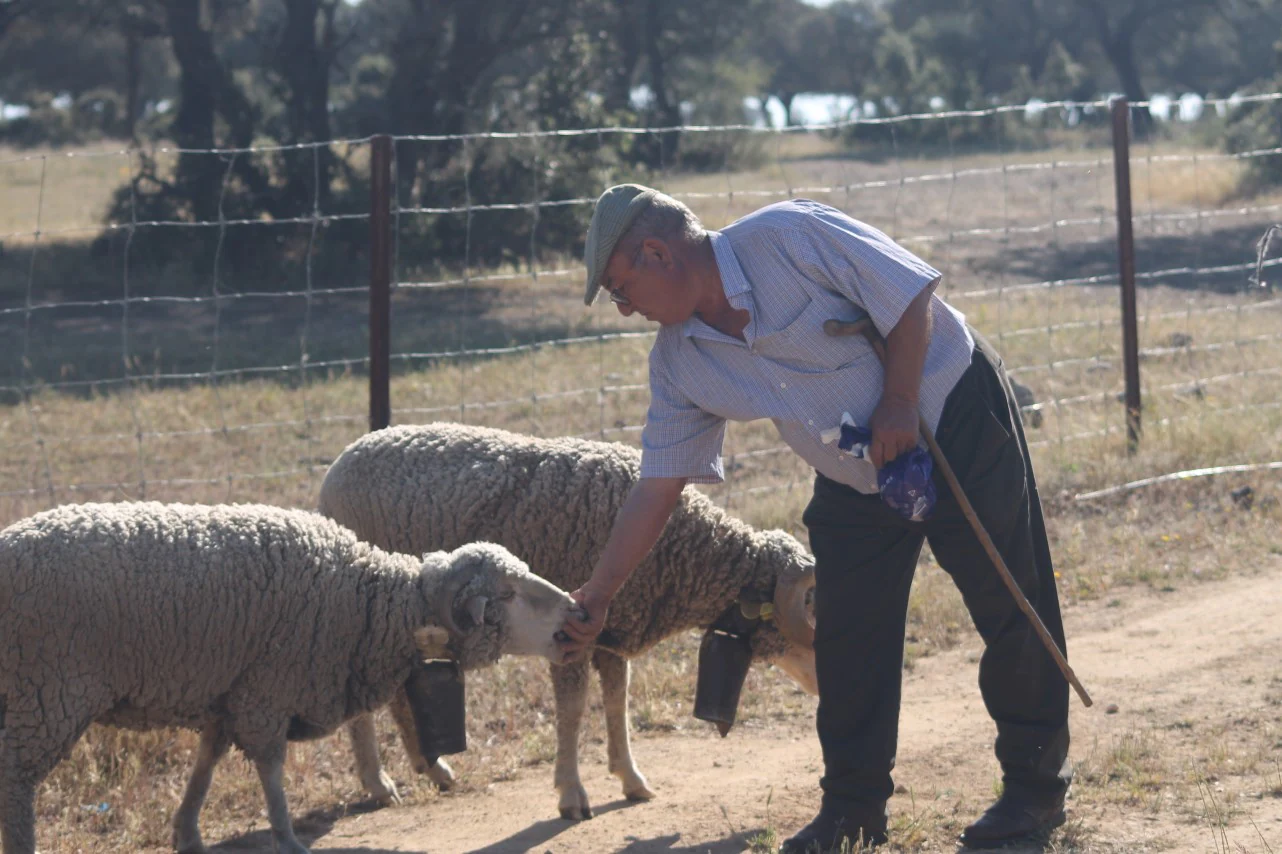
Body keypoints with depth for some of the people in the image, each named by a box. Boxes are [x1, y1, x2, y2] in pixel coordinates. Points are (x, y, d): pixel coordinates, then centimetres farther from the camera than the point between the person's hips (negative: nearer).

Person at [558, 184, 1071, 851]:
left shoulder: (787, 238, -23)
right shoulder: (679, 361, -4)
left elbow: (911, 292, -21)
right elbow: (657, 486, -2)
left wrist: (898, 404, -23)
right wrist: (595, 598, -5)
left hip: (953, 414, -6)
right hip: (855, 482, 6)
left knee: (1010, 605, -2)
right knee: (844, 635, 3)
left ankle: (1036, 788, 9)